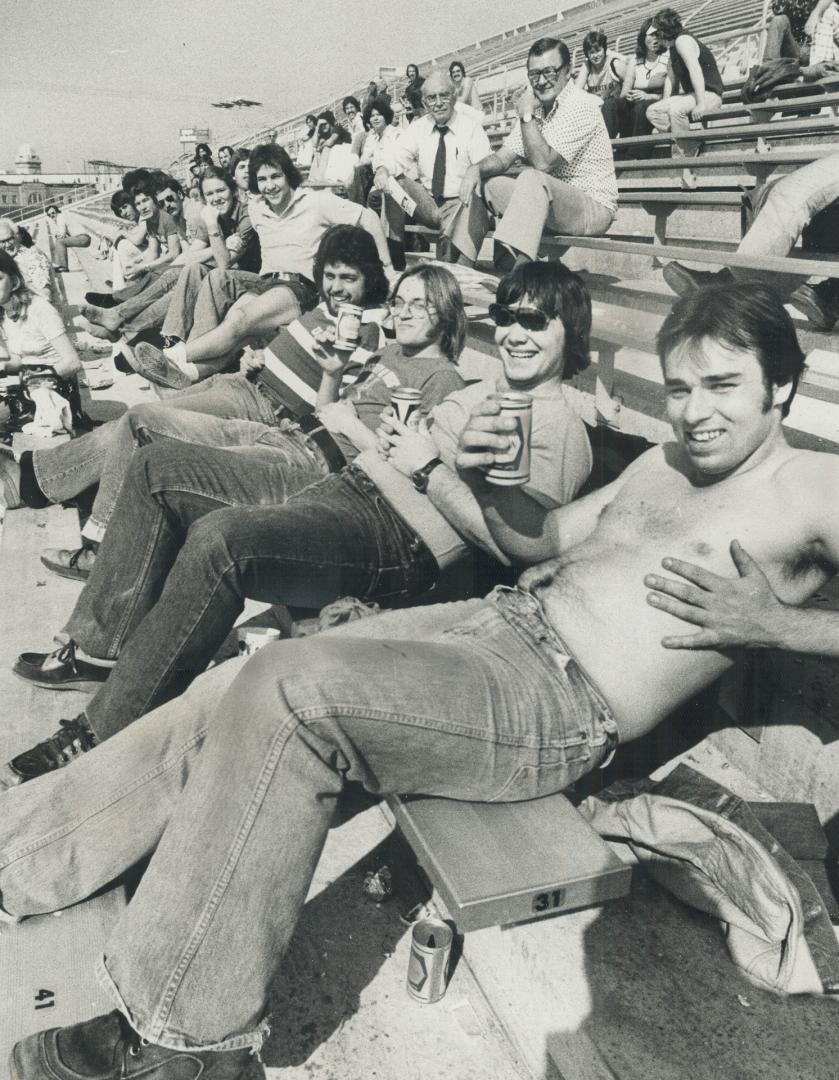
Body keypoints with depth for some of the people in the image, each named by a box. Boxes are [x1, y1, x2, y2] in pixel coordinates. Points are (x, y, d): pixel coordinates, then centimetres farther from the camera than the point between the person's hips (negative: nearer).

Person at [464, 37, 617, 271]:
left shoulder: (579, 106, -15)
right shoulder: (536, 107, 12)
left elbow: (543, 163, -25)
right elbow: (502, 157, 9)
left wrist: (527, 116, -16)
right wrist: (476, 169, -12)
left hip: (593, 208, -8)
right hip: (550, 203, 8)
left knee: (532, 179, -35)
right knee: (484, 183, 2)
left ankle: (509, 269, -43)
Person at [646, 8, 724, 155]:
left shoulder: (683, 40, -13)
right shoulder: (672, 48, 18)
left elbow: (695, 71, -25)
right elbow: (671, 78, 16)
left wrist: (701, 104, -32)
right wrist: (664, 104, 6)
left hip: (709, 94, -10)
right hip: (690, 94, 10)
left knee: (676, 109, -37)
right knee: (653, 111, -4)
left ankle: (688, 154, -24)